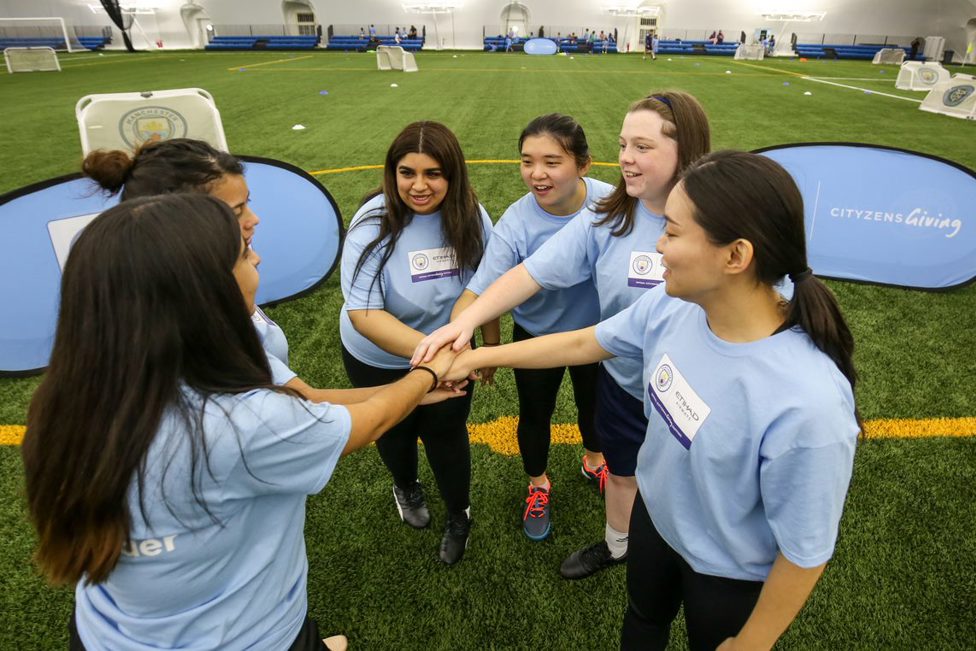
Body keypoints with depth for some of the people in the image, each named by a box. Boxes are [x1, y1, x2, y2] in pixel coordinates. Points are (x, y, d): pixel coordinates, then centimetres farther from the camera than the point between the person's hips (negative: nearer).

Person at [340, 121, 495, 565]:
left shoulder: (469, 216, -17)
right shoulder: (373, 224, -28)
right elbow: (362, 313, -33)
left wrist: (490, 345, 4)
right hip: (380, 361, -1)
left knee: (446, 431, 16)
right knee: (396, 429, 24)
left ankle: (459, 515, 45)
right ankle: (405, 487, 58)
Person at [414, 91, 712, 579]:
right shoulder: (607, 219, -13)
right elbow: (532, 271, -18)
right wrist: (466, 320, -30)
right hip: (624, 383, 2)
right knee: (622, 471, 25)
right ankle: (616, 545, 55)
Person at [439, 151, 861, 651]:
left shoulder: (808, 407, -41)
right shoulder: (673, 304, -22)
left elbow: (805, 553, -26)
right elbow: (584, 343, -5)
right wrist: (479, 357, 2)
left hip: (730, 578, -5)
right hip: (655, 516, 6)